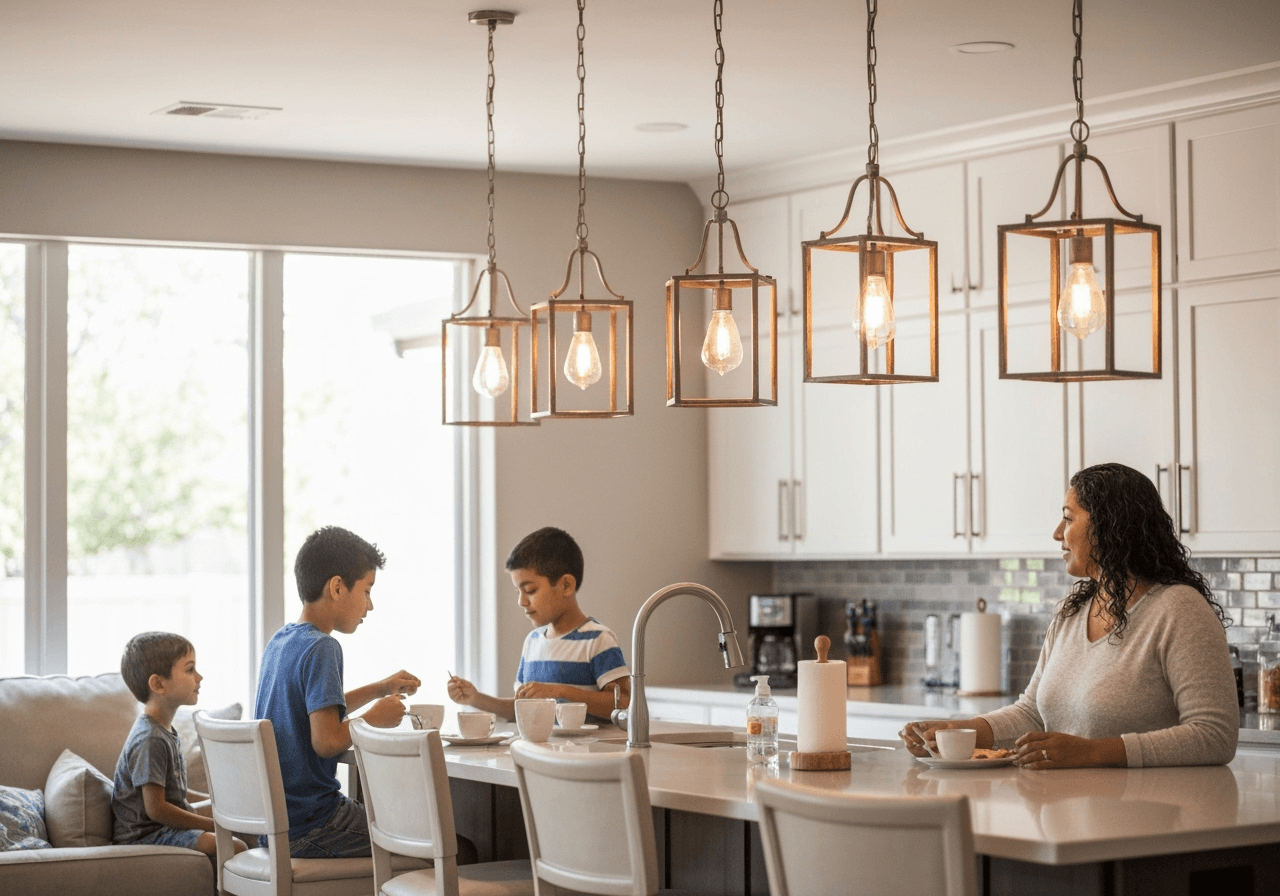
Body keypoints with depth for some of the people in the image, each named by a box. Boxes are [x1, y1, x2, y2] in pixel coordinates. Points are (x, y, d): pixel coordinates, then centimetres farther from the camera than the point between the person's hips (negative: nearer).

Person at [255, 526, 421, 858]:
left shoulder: (279, 641, 13)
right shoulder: (321, 649, -16)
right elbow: (327, 741, -23)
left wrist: (379, 689, 27)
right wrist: (375, 718, -6)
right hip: (310, 831, -10)